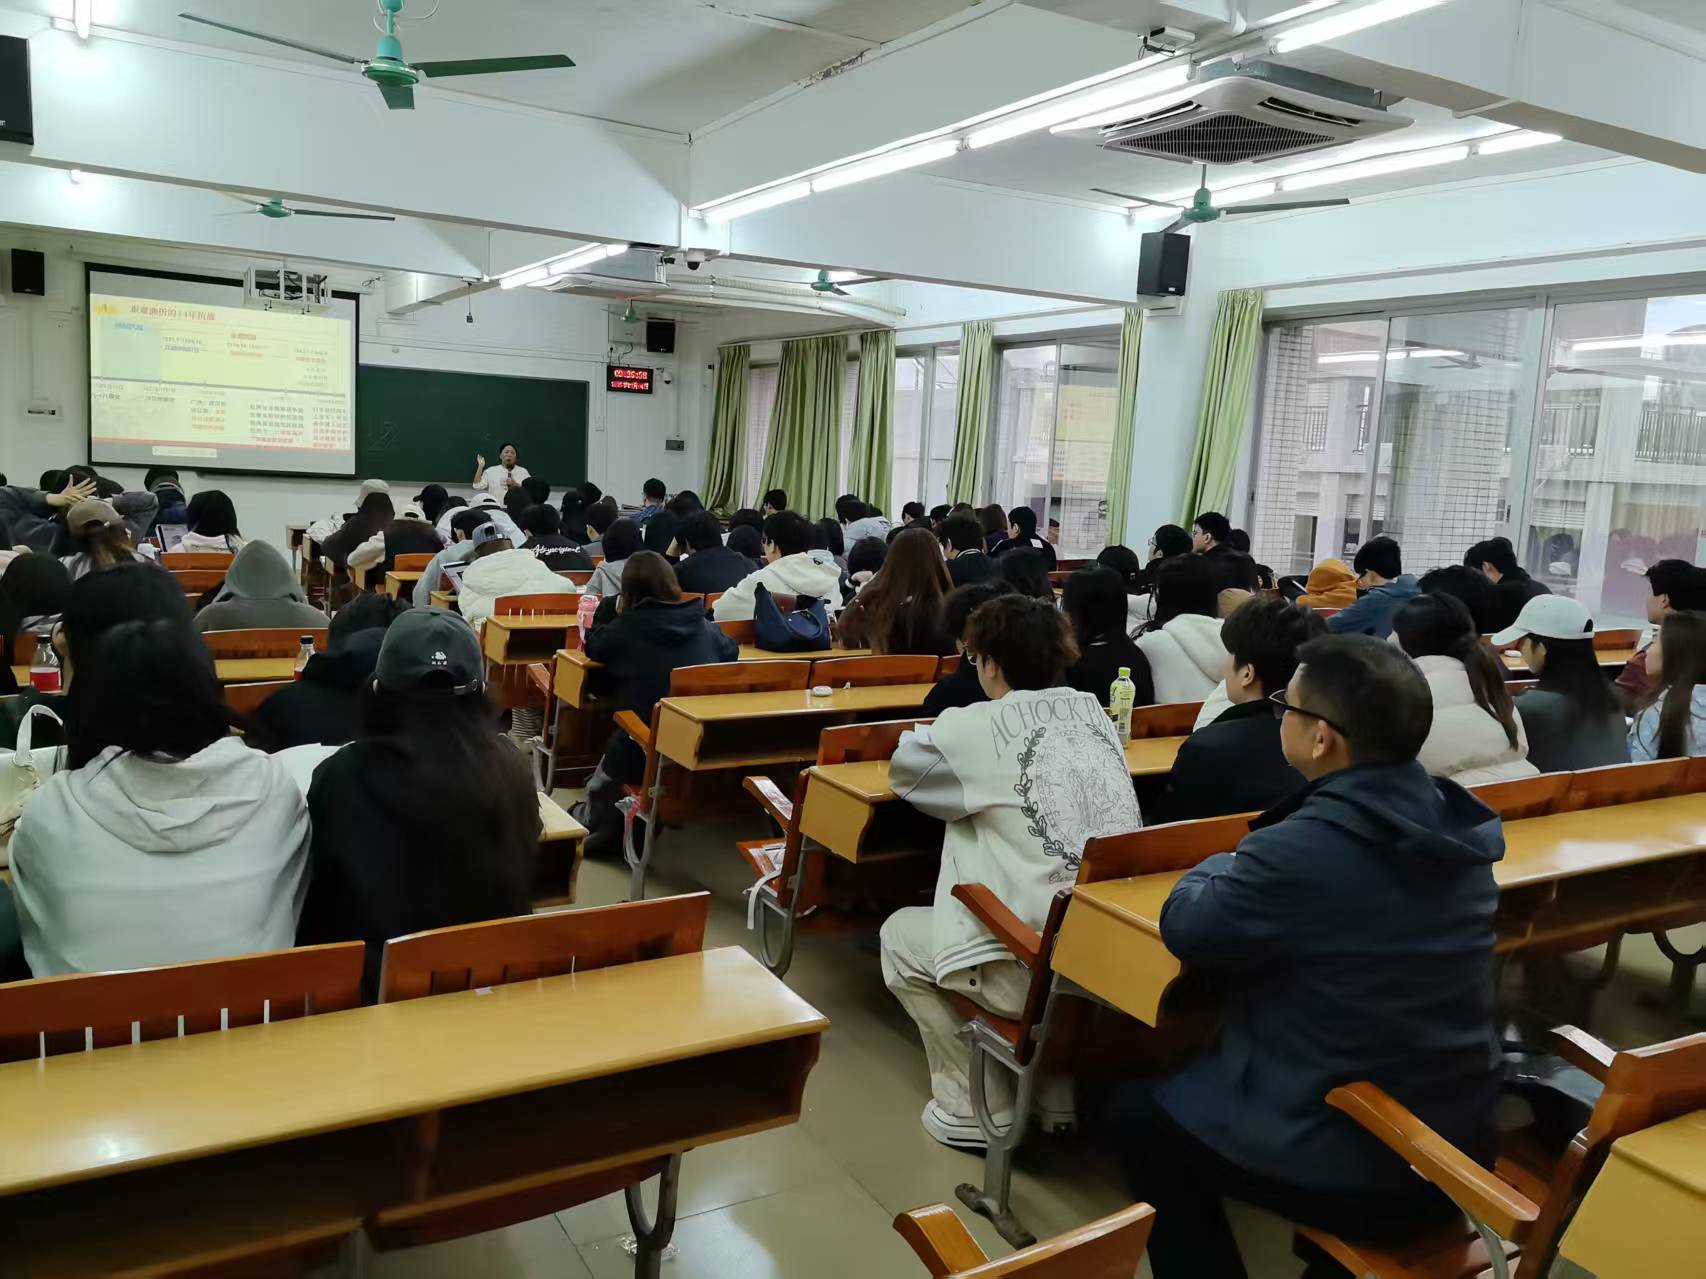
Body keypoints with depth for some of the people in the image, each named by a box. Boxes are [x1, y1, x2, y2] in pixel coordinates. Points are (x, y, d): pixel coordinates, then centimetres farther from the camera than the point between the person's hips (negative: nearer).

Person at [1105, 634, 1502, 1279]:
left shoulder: (1298, 852, -27)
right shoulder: (1454, 825, -4)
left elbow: (1185, 926, -10)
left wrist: (1223, 867, 8)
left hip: (1352, 1170, -7)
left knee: (1134, 1112, 14)